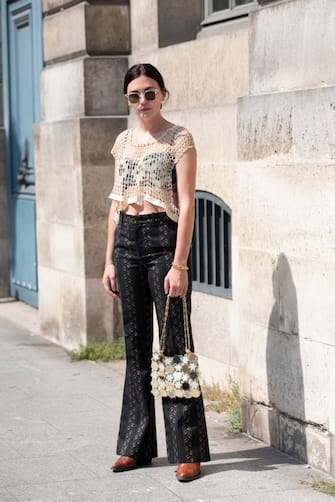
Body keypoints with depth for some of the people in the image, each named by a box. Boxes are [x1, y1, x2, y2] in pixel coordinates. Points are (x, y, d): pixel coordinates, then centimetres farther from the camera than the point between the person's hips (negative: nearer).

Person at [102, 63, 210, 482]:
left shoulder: (178, 139, -4)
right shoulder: (123, 141, 13)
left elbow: (186, 204, -10)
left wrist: (179, 264, -17)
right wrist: (110, 261, 11)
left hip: (162, 237, -6)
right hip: (127, 240, 6)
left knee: (174, 345, -5)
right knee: (136, 345, 10)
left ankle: (187, 451, -1)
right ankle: (137, 445, 17)